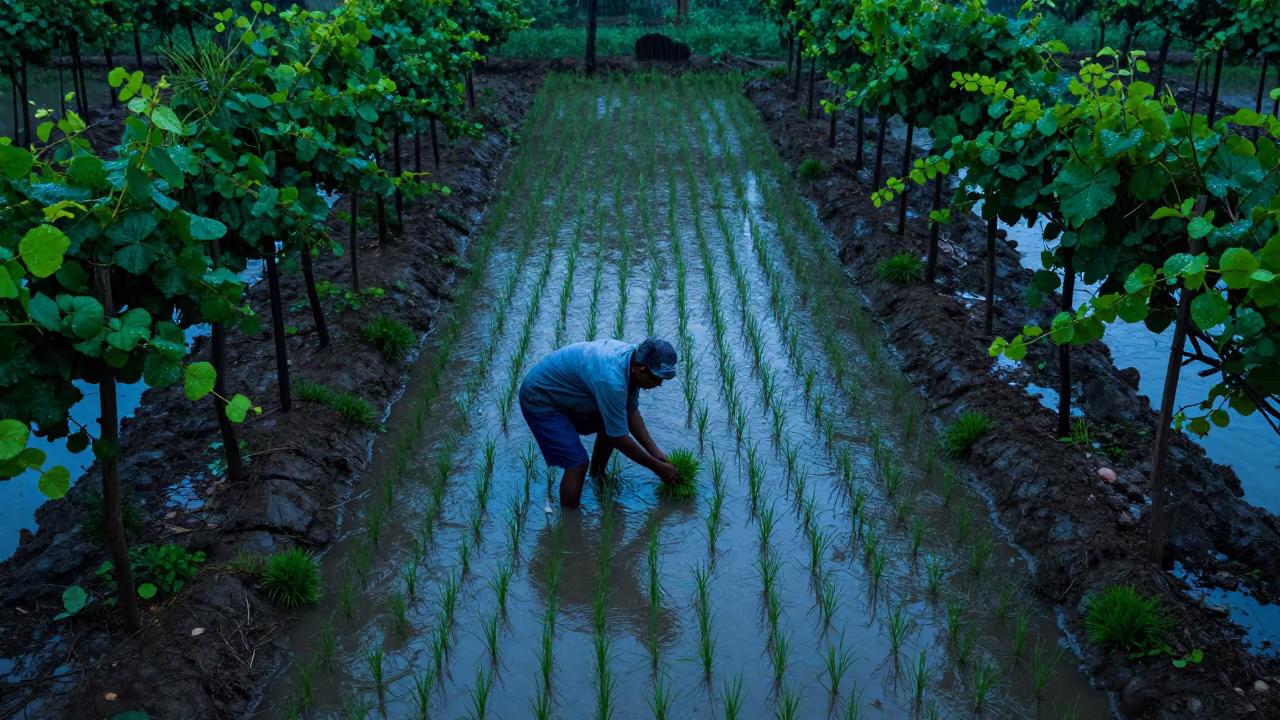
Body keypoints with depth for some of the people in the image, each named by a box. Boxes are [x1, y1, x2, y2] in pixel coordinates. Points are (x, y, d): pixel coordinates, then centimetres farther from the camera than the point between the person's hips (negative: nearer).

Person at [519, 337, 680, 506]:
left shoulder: (633, 358, -9)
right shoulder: (611, 379, -36)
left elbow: (632, 412, 3)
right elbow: (620, 439, -26)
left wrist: (656, 452, -2)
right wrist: (656, 467, -15)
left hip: (563, 395, 9)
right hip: (539, 400, -9)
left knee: (612, 425, 14)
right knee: (578, 463, -17)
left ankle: (597, 477, 33)